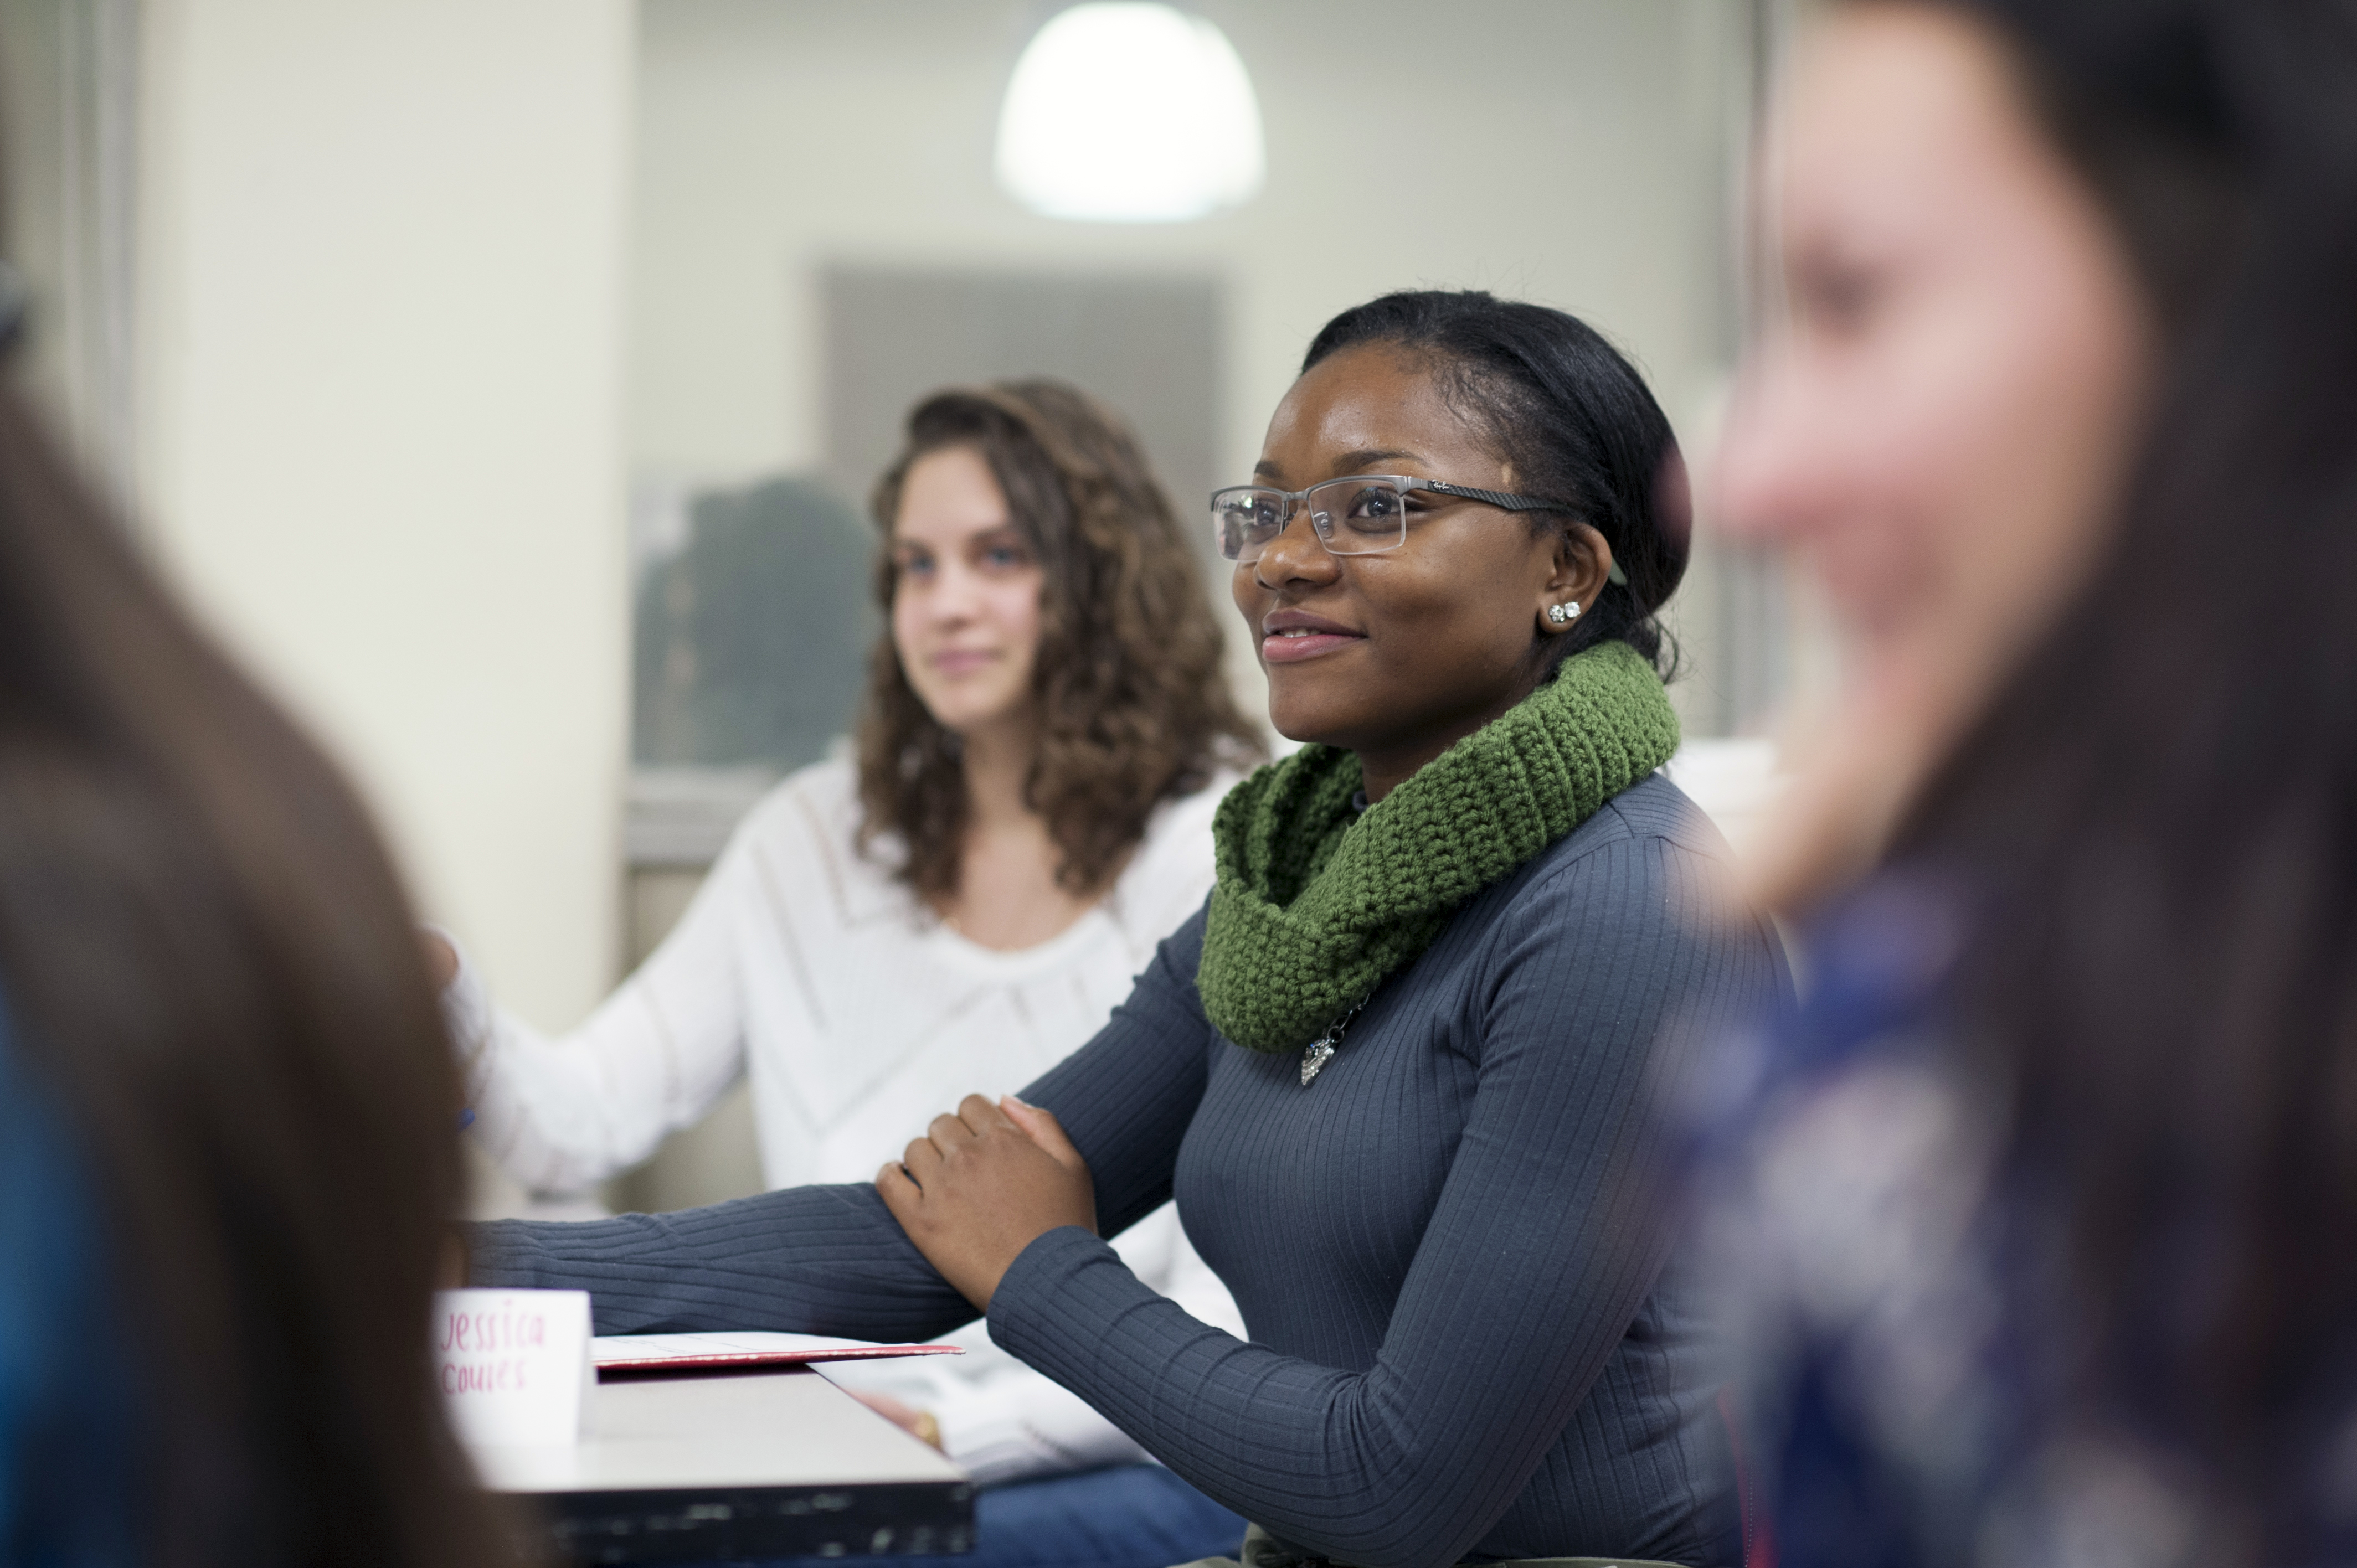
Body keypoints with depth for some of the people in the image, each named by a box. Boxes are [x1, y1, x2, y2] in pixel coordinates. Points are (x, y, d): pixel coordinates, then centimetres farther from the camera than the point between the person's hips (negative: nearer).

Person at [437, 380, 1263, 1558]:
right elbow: (578, 1125, 7)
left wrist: (963, 1431, -19)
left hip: (1127, 1465, -5)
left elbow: (1235, 1313, -9)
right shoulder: (814, 841, 13)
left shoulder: (1224, 859, -4)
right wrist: (441, 1006, -13)